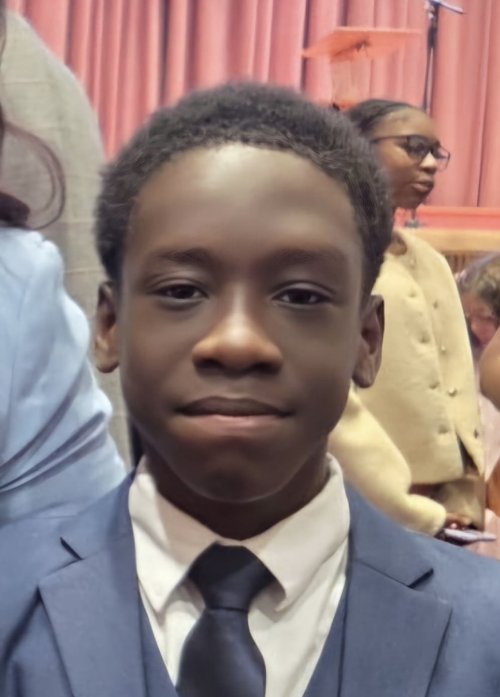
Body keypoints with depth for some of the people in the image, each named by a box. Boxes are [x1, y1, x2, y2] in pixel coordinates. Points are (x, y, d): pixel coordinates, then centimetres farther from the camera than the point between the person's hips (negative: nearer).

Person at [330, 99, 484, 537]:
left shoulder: (431, 263, 13)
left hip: (438, 512, 6)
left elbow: (458, 389, 9)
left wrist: (463, 507, -1)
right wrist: (414, 515, -15)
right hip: (364, 513, -6)